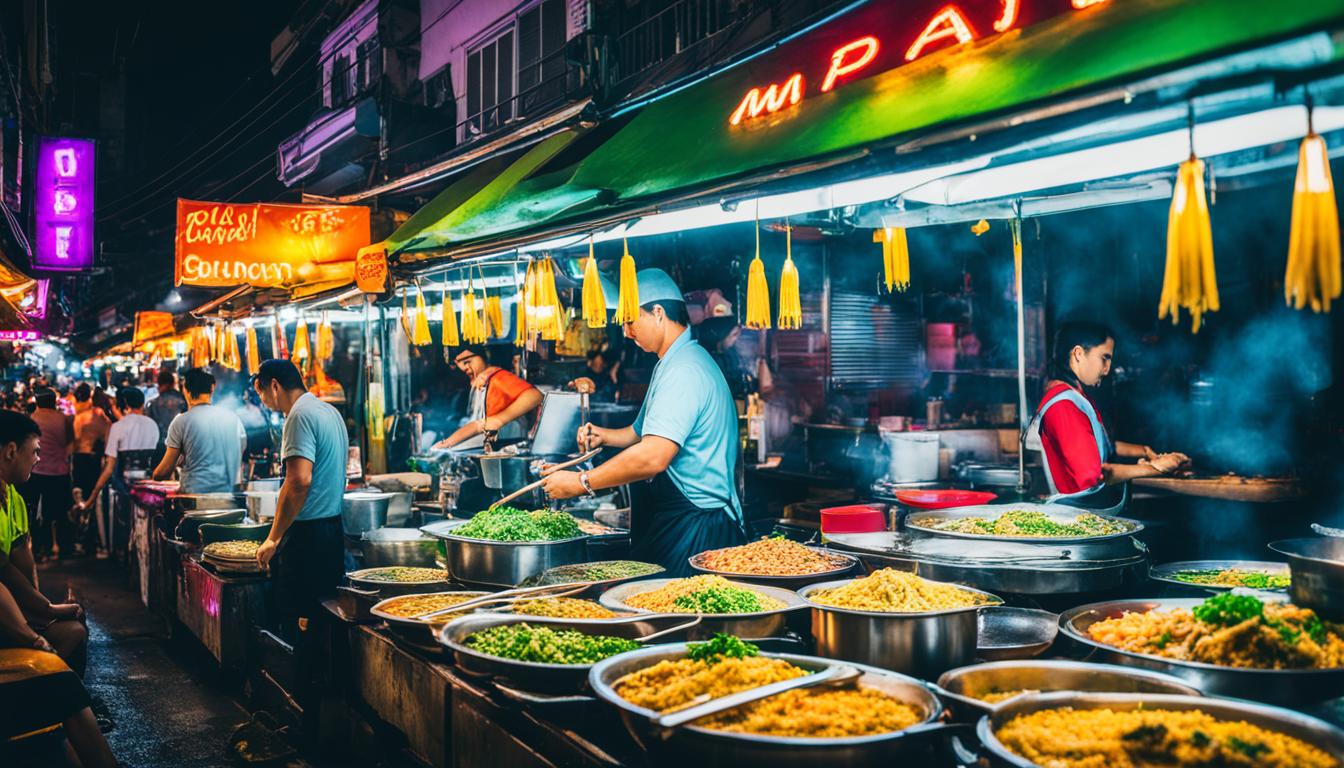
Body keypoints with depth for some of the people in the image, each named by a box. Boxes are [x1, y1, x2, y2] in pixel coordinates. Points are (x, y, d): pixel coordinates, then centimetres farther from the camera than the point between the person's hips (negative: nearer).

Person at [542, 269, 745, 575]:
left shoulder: (685, 371, -19)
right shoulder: (674, 364, 17)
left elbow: (653, 457, -29)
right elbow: (645, 431, 31)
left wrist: (581, 482, -21)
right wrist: (605, 436, 13)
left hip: (693, 528, -10)